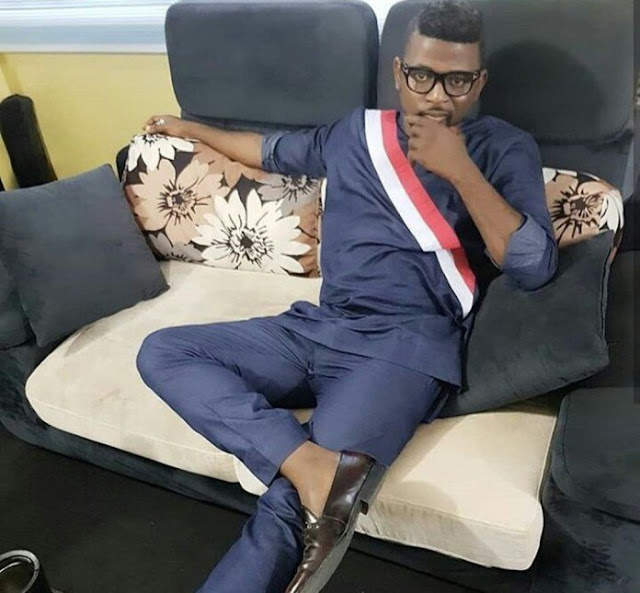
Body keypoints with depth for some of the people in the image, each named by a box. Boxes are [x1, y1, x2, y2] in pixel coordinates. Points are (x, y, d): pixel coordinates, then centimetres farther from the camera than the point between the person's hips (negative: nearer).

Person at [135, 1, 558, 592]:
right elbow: (275, 151, 35)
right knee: (161, 352, -14)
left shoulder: (505, 149, 6)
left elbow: (535, 267, -7)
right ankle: (310, 462, -30)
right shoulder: (356, 132, 18)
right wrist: (191, 129, 45)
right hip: (317, 329, 6)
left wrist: (458, 170, -13)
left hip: (407, 346, -6)